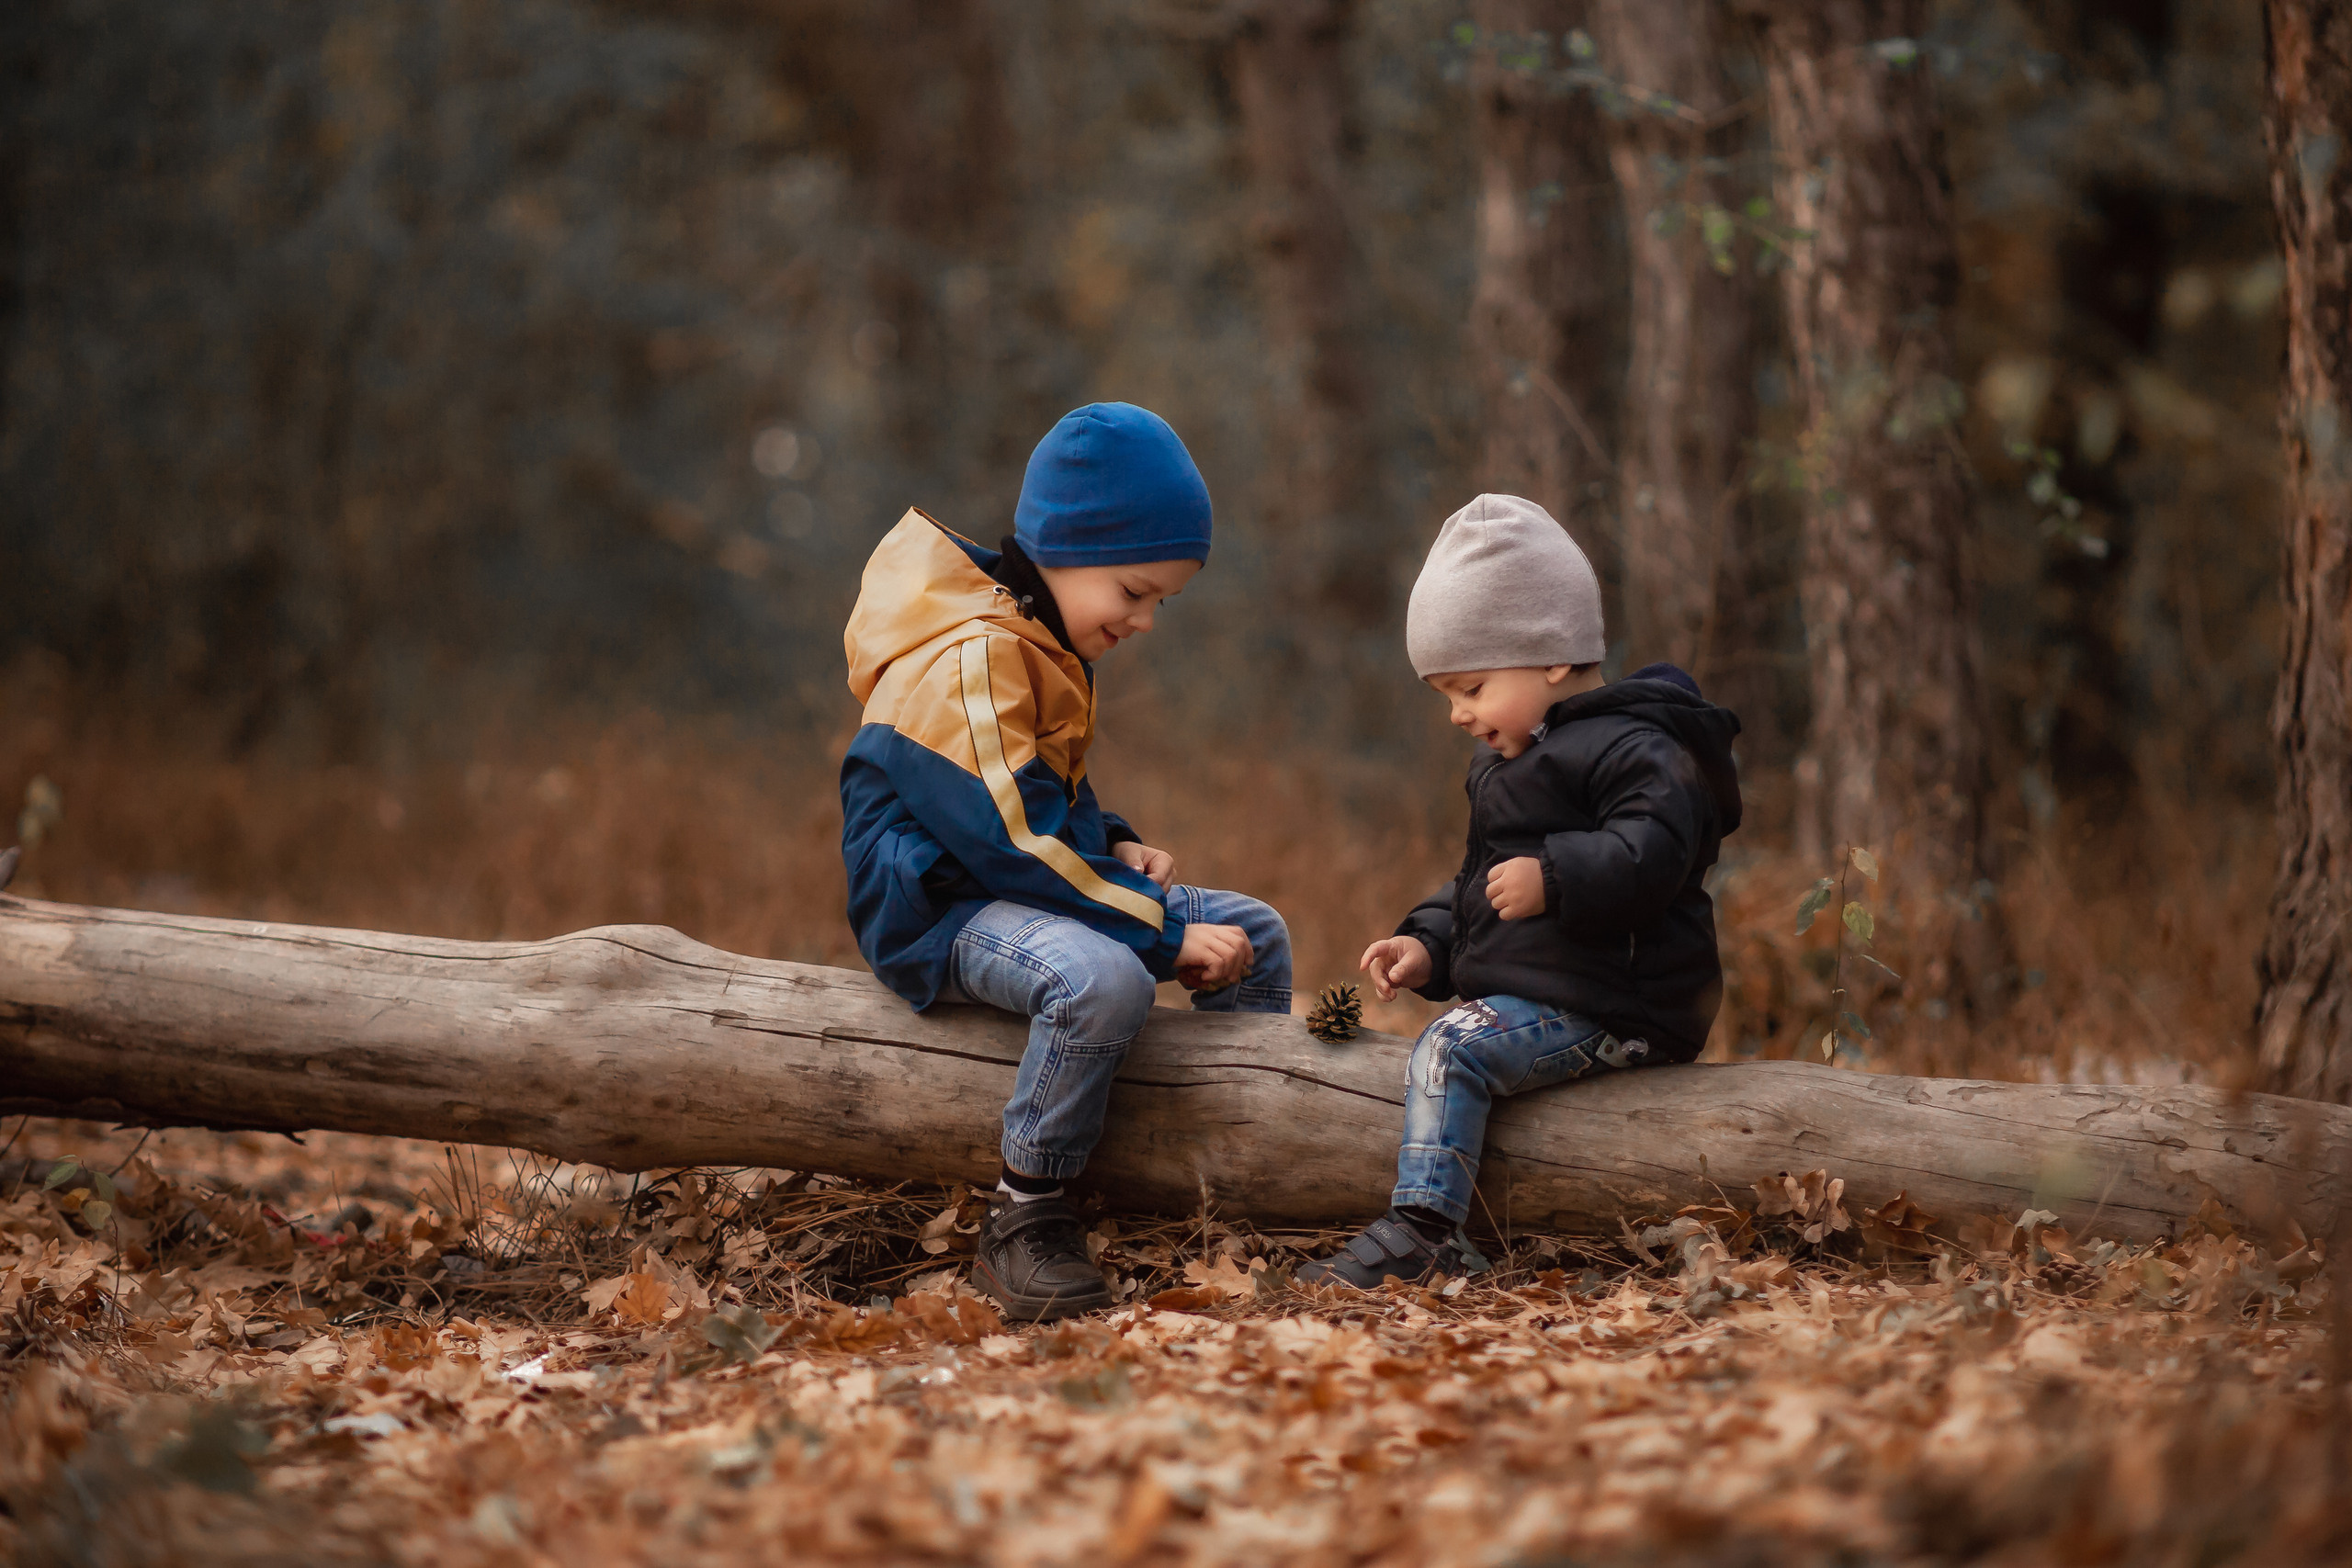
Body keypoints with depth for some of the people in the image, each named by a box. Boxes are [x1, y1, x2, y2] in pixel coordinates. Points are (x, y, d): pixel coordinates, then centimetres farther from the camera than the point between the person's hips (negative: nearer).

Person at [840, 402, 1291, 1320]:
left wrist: (1114, 848, 5)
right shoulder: (967, 664, -23)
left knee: (1254, 934, 8)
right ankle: (1024, 1222, -25)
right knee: (1105, 978, -39)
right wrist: (1168, 936, -24)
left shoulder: (1043, 644, 12)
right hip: (942, 910, -11)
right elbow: (1017, 846, -27)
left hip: (1021, 888, 11)